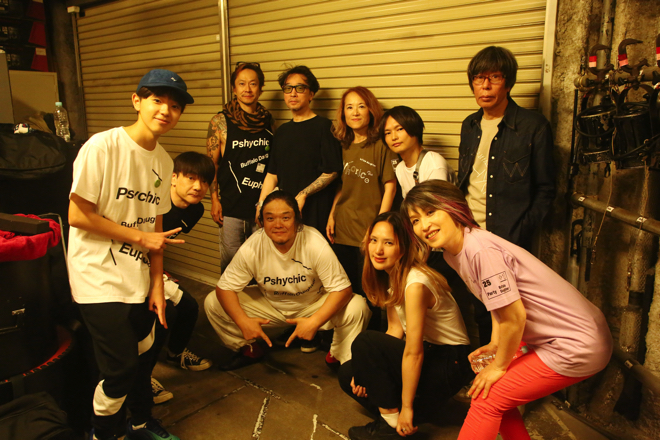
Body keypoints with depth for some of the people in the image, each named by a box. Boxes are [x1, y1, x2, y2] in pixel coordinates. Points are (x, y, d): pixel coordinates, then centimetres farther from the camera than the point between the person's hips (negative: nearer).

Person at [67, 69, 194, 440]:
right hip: (99, 279, -6)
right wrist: (140, 236, -11)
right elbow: (77, 215, -15)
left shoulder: (164, 161, 4)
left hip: (139, 280, 6)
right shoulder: (102, 146, -15)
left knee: (144, 357, 16)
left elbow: (155, 226, 7)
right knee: (121, 369, -3)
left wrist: (157, 284, 4)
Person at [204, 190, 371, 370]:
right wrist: (242, 321, -31)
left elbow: (342, 289, -27)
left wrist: (314, 322, -40)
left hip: (314, 305, -2)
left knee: (357, 307, -29)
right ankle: (250, 350, 12)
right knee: (213, 303, -14)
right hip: (269, 305, 2)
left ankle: (338, 356, 2)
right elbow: (225, 288, -14)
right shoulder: (251, 248, -22)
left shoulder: (316, 245, -29)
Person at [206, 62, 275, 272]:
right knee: (231, 261, 5)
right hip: (232, 207, -3)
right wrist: (214, 200, -6)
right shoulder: (220, 122, -2)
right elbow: (211, 164, 0)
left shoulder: (268, 121, 8)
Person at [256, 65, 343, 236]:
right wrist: (261, 206, 6)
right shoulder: (282, 131, 16)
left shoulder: (324, 126, -4)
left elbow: (332, 171, -12)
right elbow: (272, 174, 15)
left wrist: (303, 195, -17)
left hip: (315, 213, -5)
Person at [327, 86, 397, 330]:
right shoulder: (344, 146, 11)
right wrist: (332, 214, 10)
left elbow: (390, 186, -9)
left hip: (368, 229, -6)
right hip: (342, 229, 6)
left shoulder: (381, 145, -8)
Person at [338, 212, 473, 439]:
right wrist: (365, 371, -7)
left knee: (364, 342, -25)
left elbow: (413, 353, -25)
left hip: (449, 363, -8)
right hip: (429, 352, 8)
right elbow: (395, 330, 3)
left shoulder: (415, 284, -27)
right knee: (347, 375, -4)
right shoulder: (390, 275, 1)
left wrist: (406, 408, -17)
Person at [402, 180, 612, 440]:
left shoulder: (480, 250, -27)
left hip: (577, 346, -8)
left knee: (486, 397, -4)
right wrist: (495, 344, 5)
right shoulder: (453, 253, 1)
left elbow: (514, 316, -23)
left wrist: (499, 365, -9)